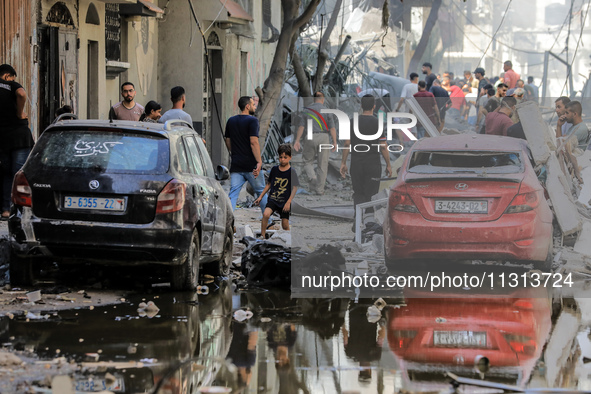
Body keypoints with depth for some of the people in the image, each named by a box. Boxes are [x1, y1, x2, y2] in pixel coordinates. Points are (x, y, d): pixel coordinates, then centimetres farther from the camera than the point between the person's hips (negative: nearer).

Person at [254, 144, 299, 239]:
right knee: (266, 214, -25)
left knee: (285, 225, 1)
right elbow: (269, 184, 16)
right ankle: (262, 236, -15)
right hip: (272, 199, 2)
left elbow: (295, 188, -4)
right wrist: (260, 197, 15)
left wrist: (288, 202, -12)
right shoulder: (274, 169, 5)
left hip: (285, 202, -2)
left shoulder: (292, 172, -4)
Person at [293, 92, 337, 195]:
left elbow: (301, 126, 0)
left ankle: (312, 178, -15)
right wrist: (335, 142, -5)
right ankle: (320, 189, 5)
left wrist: (297, 141, -1)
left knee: (308, 162, 13)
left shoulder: (307, 110, 5)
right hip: (323, 137, -1)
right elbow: (332, 128, -6)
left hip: (310, 137, 1)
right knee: (322, 165, 7)